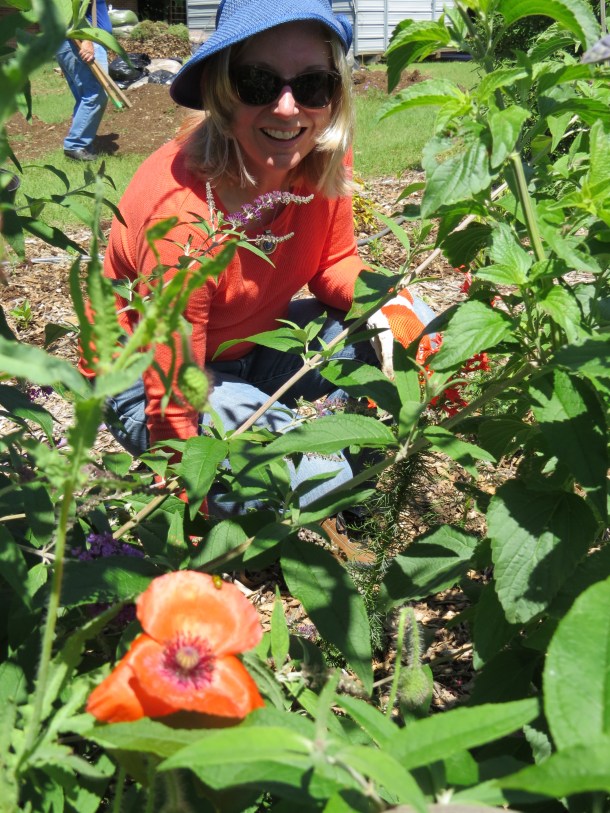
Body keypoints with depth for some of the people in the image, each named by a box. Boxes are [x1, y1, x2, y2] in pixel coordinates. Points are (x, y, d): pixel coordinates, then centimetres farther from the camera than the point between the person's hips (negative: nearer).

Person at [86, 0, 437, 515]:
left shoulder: (323, 160, -16)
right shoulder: (183, 218, -35)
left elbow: (335, 264, 1)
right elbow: (171, 407, -28)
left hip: (258, 339, 6)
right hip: (150, 380, -6)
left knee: (416, 330, -13)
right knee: (319, 480, -28)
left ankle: (350, 459, 9)